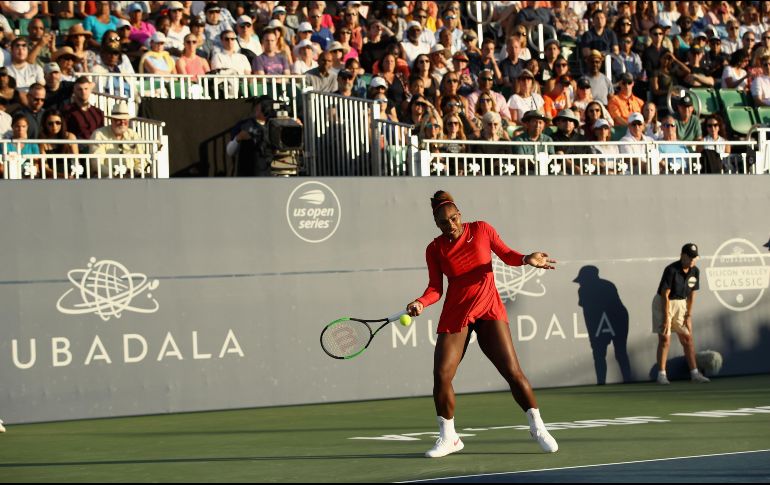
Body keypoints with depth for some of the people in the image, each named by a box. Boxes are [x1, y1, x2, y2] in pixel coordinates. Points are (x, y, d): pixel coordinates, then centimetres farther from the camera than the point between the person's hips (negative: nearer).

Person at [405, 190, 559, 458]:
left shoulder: (481, 230, -2)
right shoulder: (435, 249, -1)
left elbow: (506, 254, 7)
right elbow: (435, 288, -2)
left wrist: (526, 259, -12)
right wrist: (421, 303, -22)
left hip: (489, 310, -1)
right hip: (455, 314, 1)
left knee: (512, 371, -9)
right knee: (441, 376, -8)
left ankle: (538, 428, 6)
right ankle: (448, 438, 11)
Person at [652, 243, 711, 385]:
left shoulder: (695, 272, -4)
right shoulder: (671, 270, -23)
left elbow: (691, 294, 4)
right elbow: (665, 295, -22)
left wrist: (689, 315, 0)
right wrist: (666, 317, -22)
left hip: (681, 303, 6)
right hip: (663, 303, -6)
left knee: (687, 338, 4)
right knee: (665, 339, -10)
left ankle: (694, 373, 7)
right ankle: (661, 374, -7)